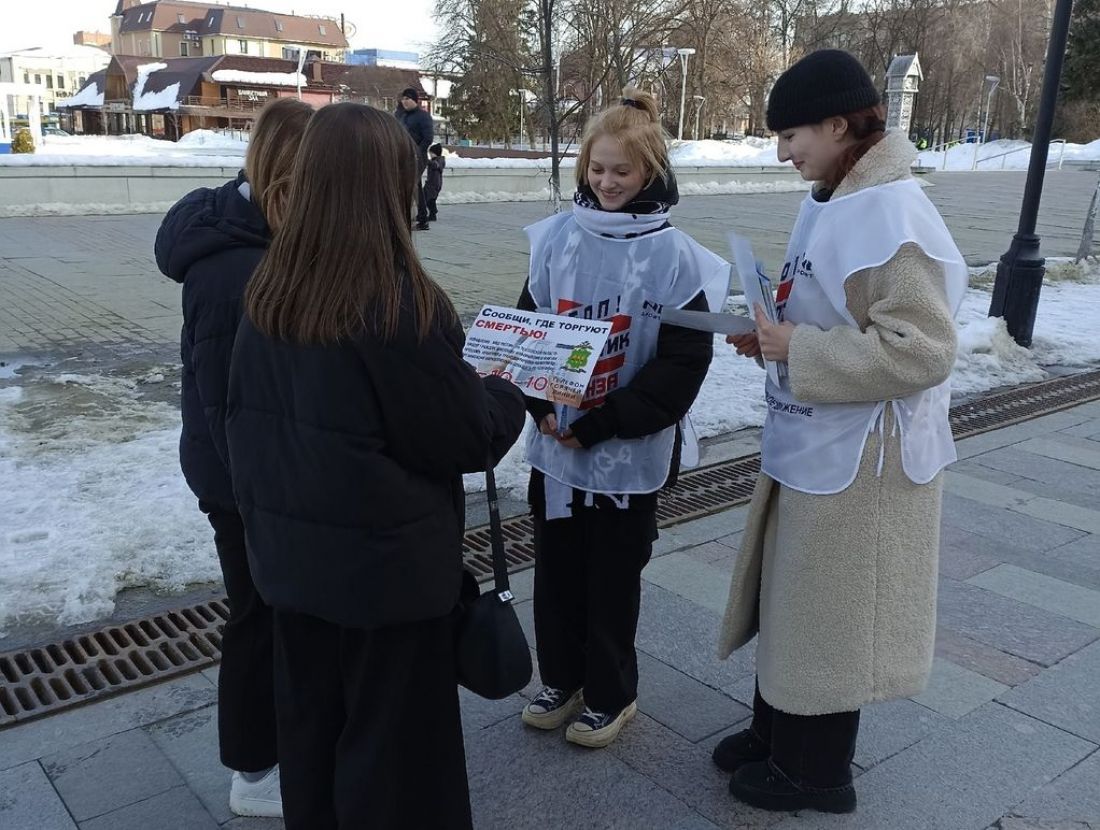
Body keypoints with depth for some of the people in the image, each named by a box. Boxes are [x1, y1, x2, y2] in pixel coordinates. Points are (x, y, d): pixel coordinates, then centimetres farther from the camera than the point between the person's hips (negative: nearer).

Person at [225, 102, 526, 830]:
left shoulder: (270, 291, -3)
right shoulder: (399, 303, -23)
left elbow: (248, 418, 7)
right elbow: (467, 437, -16)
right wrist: (509, 398, 4)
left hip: (291, 552, 7)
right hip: (388, 560, -6)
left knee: (310, 724, 23)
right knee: (393, 738, 13)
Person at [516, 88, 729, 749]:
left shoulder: (674, 255, -11)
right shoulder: (558, 237, 1)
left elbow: (684, 361, -12)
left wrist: (602, 423, -17)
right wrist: (540, 403, -10)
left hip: (629, 453, -4)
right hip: (555, 443, 4)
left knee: (613, 576, 11)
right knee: (557, 566, 17)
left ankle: (611, 695, 33)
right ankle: (562, 679, 39)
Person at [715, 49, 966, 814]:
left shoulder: (889, 214, -22)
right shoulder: (830, 201, 7)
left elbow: (922, 349, -27)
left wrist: (797, 348, -23)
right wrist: (773, 335, 0)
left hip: (857, 461, -9)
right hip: (809, 444, 9)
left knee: (828, 615, 8)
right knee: (792, 599, 21)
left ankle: (814, 771, 29)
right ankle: (778, 734, 40)